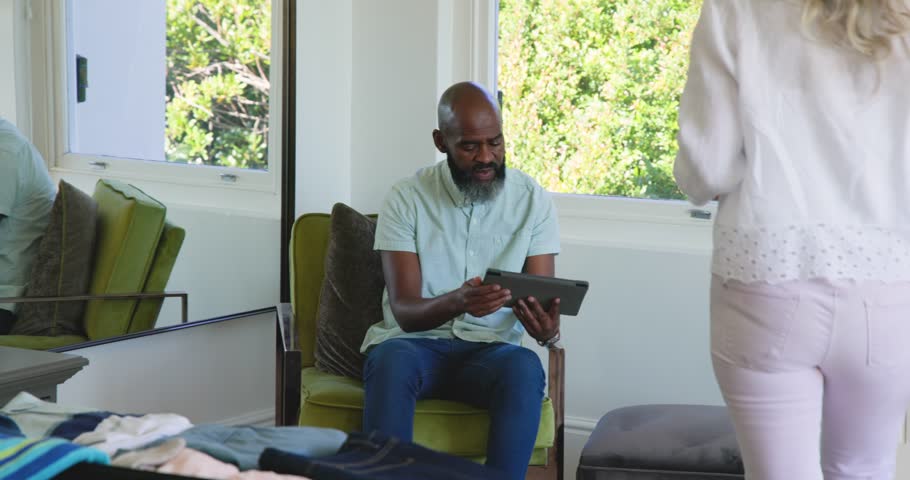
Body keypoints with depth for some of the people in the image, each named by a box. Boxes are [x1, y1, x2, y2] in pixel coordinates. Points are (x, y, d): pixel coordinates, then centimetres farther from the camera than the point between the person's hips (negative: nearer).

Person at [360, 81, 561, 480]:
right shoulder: (406, 198, -2)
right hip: (415, 342, -1)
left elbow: (542, 297, 0)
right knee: (391, 360, -36)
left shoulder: (533, 199, 3)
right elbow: (404, 311, -9)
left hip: (492, 348, 1)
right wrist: (456, 301, -32)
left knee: (525, 368, -34)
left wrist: (547, 329, -26)